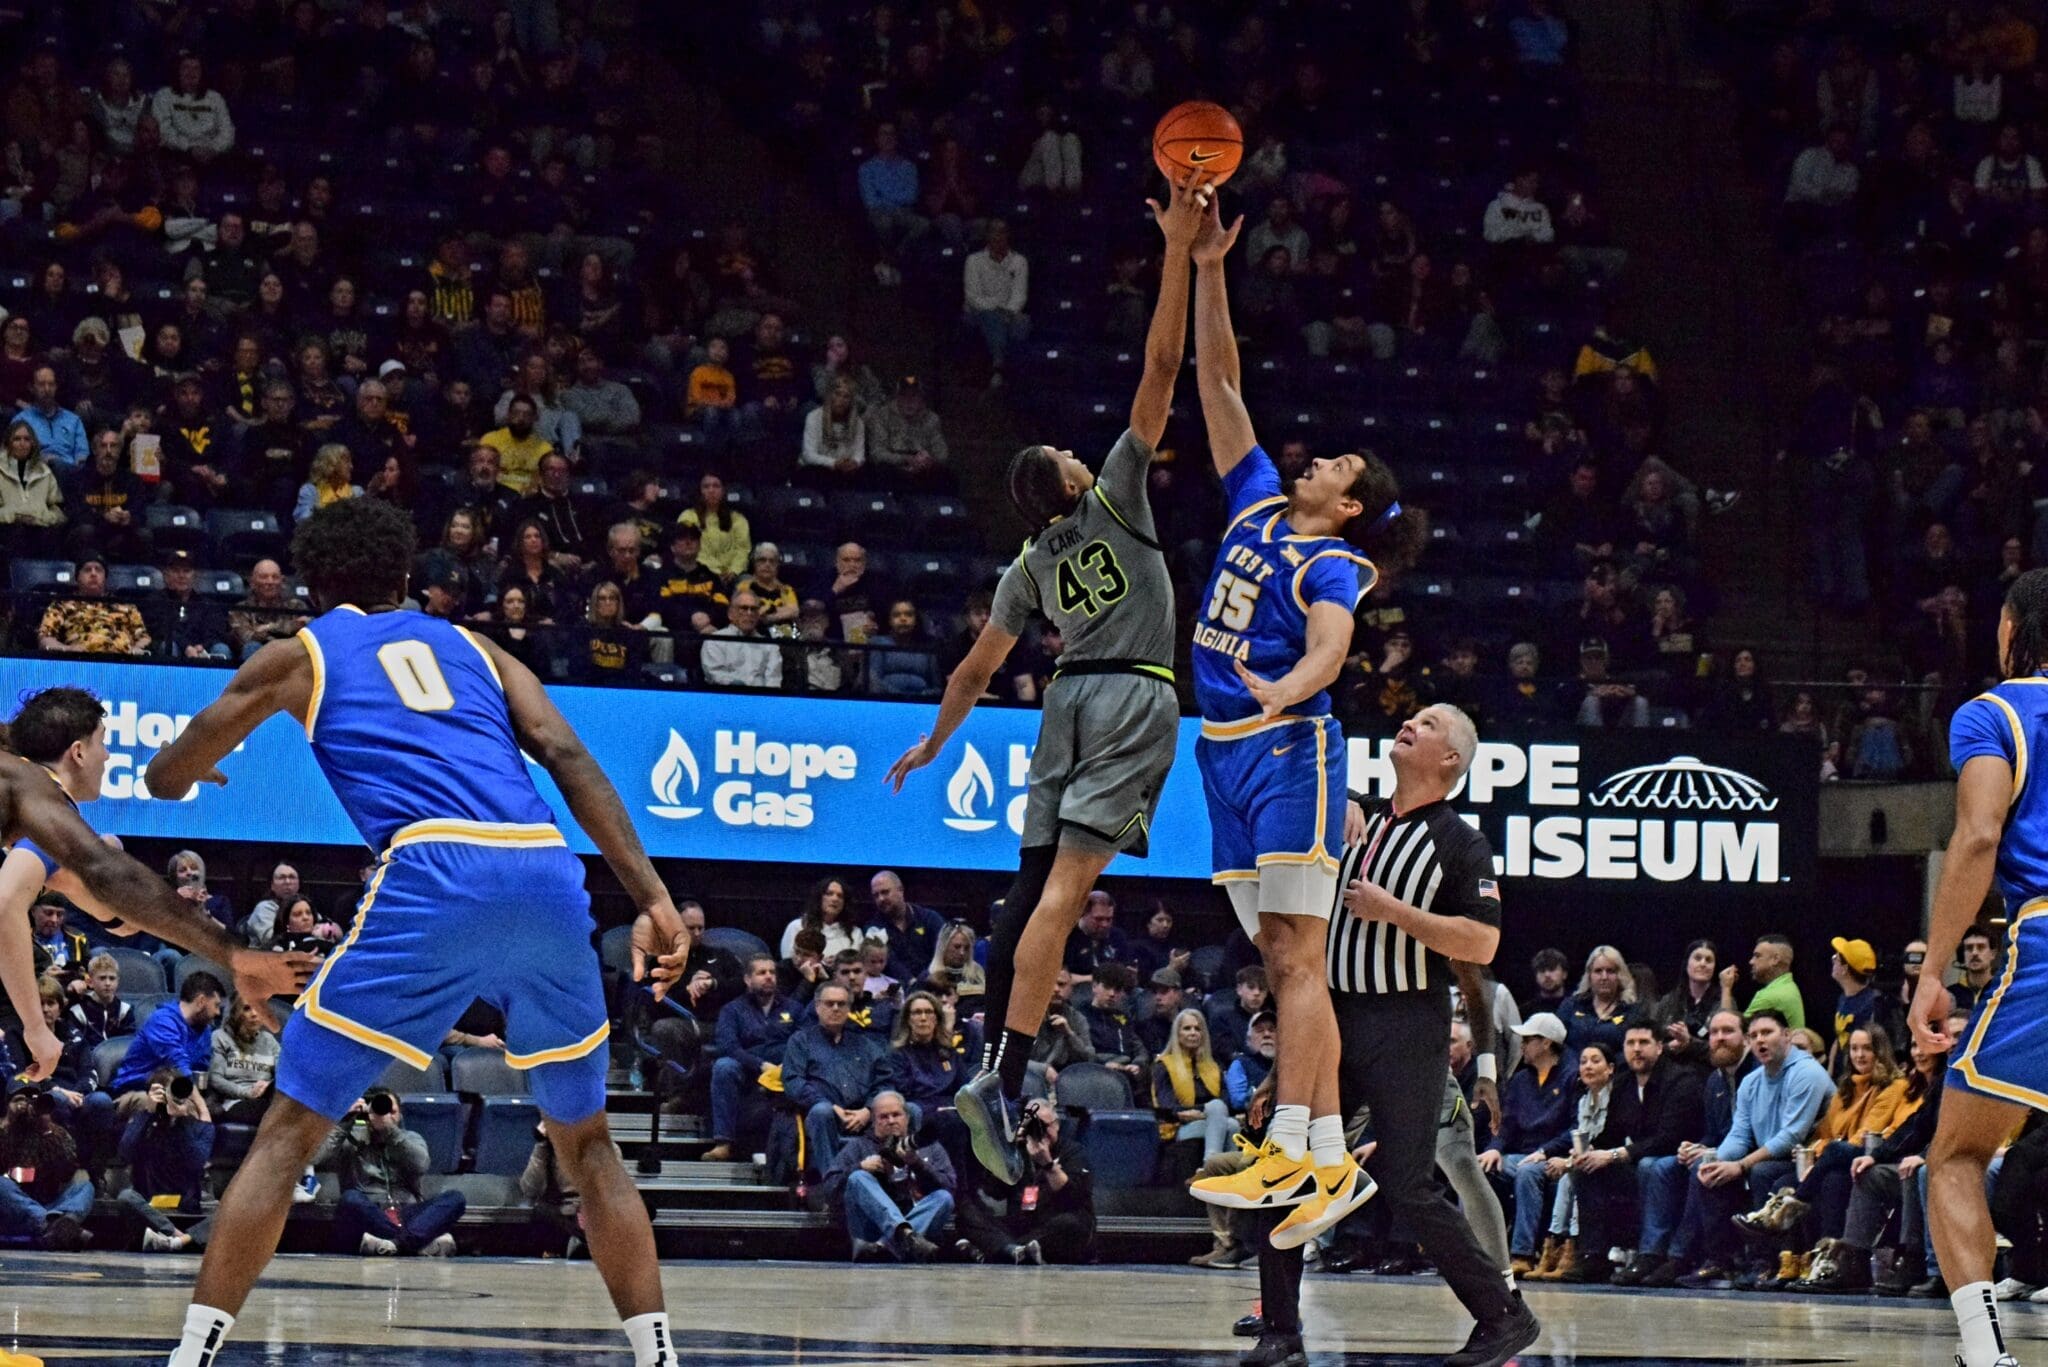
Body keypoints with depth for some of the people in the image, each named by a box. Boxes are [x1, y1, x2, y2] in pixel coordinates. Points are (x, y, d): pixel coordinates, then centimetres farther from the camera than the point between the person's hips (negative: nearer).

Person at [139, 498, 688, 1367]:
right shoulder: (474, 649, 29)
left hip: (434, 876, -3)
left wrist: (181, 767, 56)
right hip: (550, 874, 3)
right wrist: (652, 900, 6)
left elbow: (168, 779, 30)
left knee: (291, 1128, 6)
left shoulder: (298, 656, 22)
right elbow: (568, 759, 12)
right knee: (586, 1141, 21)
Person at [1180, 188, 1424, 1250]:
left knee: (1295, 955, -12)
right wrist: (1208, 272, 12)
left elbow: (1330, 647, -24)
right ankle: (1332, 1160, 4)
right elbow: (1217, 377, 17)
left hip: (1289, 747, -8)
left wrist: (1286, 688, -44)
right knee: (1279, 961, 4)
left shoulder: (1331, 565, -4)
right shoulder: (1257, 502, 16)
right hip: (1227, 752, 8)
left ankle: (1290, 1150, -18)